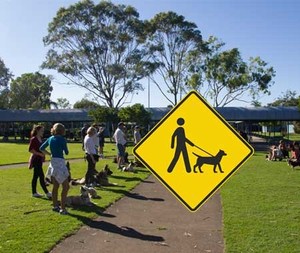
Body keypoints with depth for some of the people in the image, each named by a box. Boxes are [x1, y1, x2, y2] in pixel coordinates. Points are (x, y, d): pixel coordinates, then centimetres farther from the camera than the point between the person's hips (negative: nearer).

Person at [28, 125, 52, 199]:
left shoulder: (40, 139, 13)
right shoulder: (33, 139, -12)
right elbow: (30, 150, -16)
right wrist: (39, 154, -20)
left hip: (40, 159, 9)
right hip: (36, 159, -9)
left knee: (36, 176, 13)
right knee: (41, 176, -8)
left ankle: (34, 192, 20)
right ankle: (47, 193, -7)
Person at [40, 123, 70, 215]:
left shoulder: (50, 139, 7)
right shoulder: (62, 139, -12)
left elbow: (41, 148, 17)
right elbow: (66, 152, -4)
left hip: (53, 163, 7)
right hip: (60, 163, -7)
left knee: (55, 186, 16)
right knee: (66, 187, 0)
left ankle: (55, 206, 25)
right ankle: (62, 208, -2)